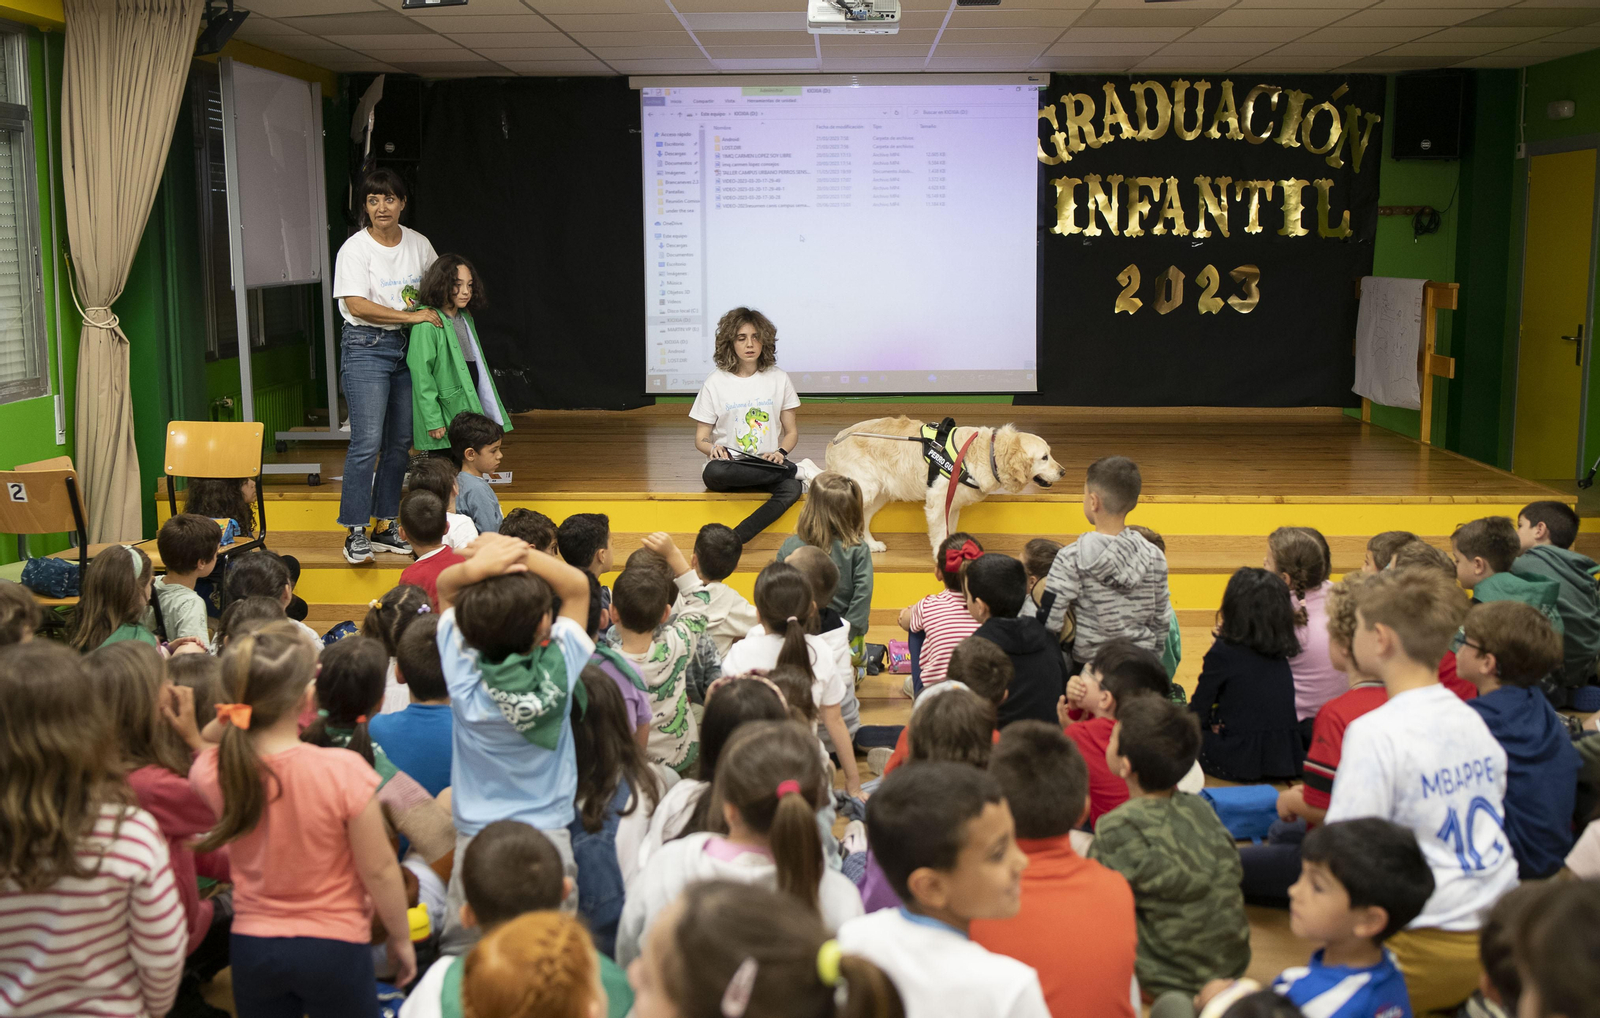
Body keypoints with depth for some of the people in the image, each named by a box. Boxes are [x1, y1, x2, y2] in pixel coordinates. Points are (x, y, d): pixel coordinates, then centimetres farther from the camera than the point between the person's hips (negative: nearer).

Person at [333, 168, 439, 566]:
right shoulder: (355, 248, -9)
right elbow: (357, 305, -18)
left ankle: (385, 527, 18)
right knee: (368, 442, -12)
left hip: (406, 347, 6)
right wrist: (413, 315, -20)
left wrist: (435, 310, 5)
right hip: (366, 346, -6)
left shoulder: (418, 243, 7)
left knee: (400, 441, 8)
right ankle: (355, 533, -5)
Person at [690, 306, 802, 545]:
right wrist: (714, 448, -19)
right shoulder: (715, 383, 3)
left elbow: (792, 432, 11)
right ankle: (796, 470, -23)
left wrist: (780, 453, -11)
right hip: (729, 464, 0)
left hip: (767, 467, 1)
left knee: (791, 488, -35)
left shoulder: (778, 379, 8)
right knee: (715, 472, -39)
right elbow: (700, 439, 5)